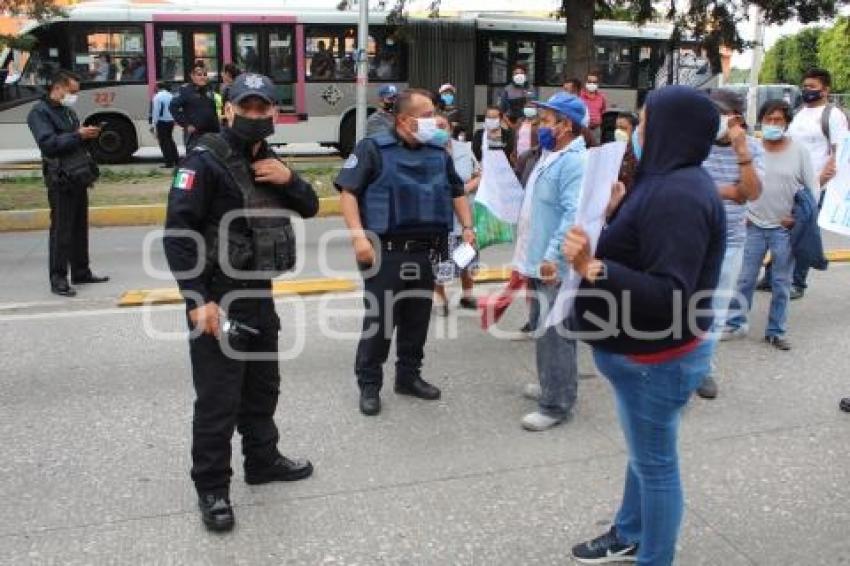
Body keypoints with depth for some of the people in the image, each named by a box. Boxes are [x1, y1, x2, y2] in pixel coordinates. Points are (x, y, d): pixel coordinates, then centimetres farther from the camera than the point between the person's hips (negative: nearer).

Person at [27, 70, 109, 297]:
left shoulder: (68, 111, 18)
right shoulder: (39, 112, -7)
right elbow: (48, 144, -19)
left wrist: (88, 135, 2)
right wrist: (77, 135, -21)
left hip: (79, 177, 8)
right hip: (60, 180, -8)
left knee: (80, 227, 13)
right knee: (61, 231, -6)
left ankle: (81, 272, 23)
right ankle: (58, 280, -1)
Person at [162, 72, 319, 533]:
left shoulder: (267, 160, 11)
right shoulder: (205, 160, -14)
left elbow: (310, 208, 14)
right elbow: (177, 233, -21)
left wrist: (289, 179, -7)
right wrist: (198, 299, -25)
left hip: (259, 292, 8)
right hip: (217, 299, -8)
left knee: (263, 385, 20)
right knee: (217, 399, 0)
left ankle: (263, 460, 38)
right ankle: (211, 489, 14)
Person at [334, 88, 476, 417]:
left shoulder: (439, 153, 13)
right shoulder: (373, 149, -6)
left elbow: (457, 192, 23)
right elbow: (348, 191, -10)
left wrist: (467, 226, 9)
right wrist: (359, 236, -20)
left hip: (426, 252, 6)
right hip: (386, 251, -5)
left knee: (417, 319, 13)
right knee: (379, 319, 0)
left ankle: (409, 376, 28)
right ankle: (369, 385, 12)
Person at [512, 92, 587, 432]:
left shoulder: (574, 162, -18)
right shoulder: (550, 156, 15)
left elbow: (574, 215, -27)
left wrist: (552, 256, -30)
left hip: (555, 266, -10)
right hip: (539, 260, 10)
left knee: (554, 334, -4)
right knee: (543, 330, 20)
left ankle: (556, 405, 6)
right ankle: (550, 385, 35)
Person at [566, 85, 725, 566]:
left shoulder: (679, 196, -25)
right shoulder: (672, 181, 8)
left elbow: (669, 295, -32)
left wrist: (593, 268, -36)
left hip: (659, 359, -11)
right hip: (647, 352, 11)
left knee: (656, 463, 6)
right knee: (644, 454, 24)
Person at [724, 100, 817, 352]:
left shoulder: (798, 151, -2)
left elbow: (812, 189, 2)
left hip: (785, 228, -1)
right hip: (753, 226, 1)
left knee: (781, 283, 7)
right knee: (744, 279, 6)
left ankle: (776, 331, 18)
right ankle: (735, 323, 20)